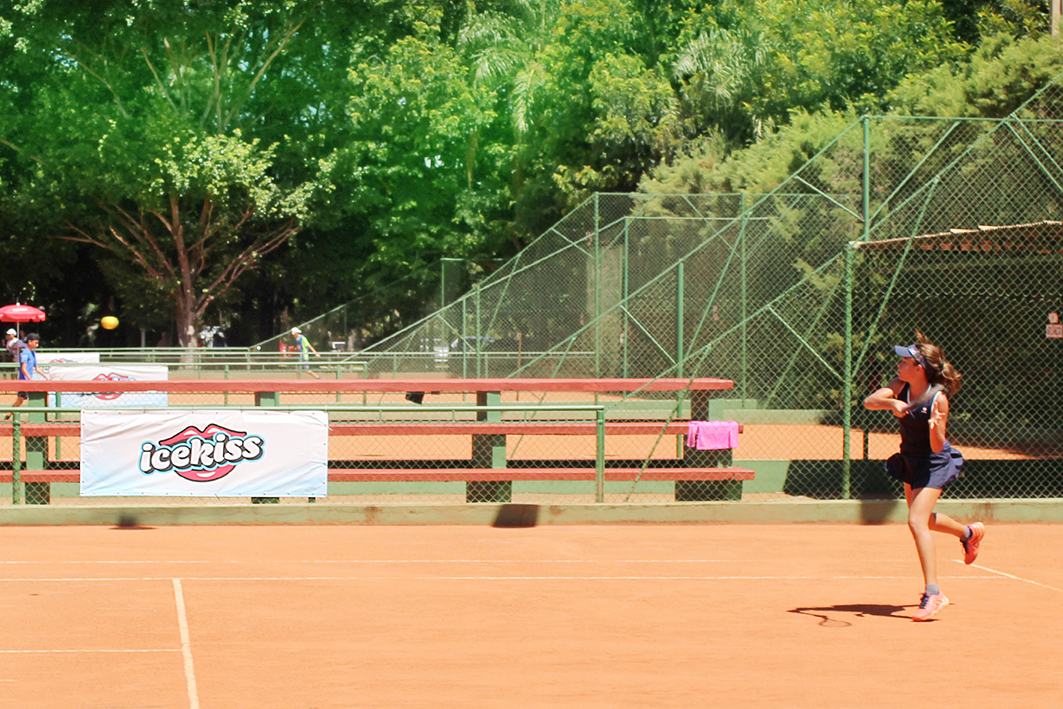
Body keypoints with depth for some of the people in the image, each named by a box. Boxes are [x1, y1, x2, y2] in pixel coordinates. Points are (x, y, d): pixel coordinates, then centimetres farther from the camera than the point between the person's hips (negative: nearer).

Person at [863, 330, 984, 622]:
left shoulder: (938, 399, -27)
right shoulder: (901, 387, -12)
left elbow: (937, 447, -24)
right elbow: (869, 401, -26)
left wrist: (935, 428, -45)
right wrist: (892, 403, -44)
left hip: (934, 464, -8)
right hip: (910, 461, 8)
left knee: (917, 521, -21)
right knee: (922, 520, 25)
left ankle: (933, 594, -18)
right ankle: (969, 533, 54)